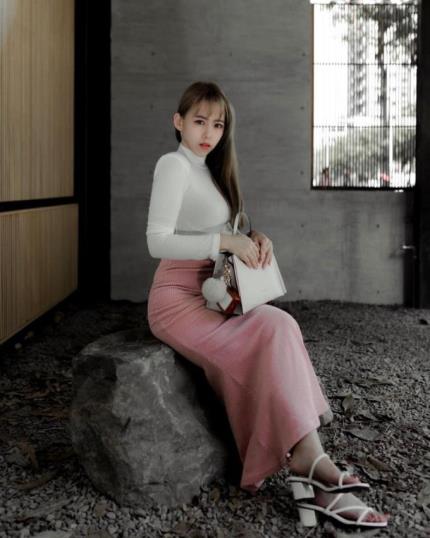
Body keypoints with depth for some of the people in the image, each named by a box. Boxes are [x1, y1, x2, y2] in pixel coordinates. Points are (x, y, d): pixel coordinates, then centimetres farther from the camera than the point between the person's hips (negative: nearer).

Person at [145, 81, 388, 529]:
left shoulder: (209, 170, 17)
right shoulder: (173, 164, -8)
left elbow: (224, 234, 20)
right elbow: (157, 241, -19)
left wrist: (254, 237, -2)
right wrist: (225, 241, -25)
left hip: (210, 295, 7)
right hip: (177, 299, -7)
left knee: (278, 328, -18)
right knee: (275, 331, -24)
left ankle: (307, 473, -23)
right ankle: (311, 464, -20)